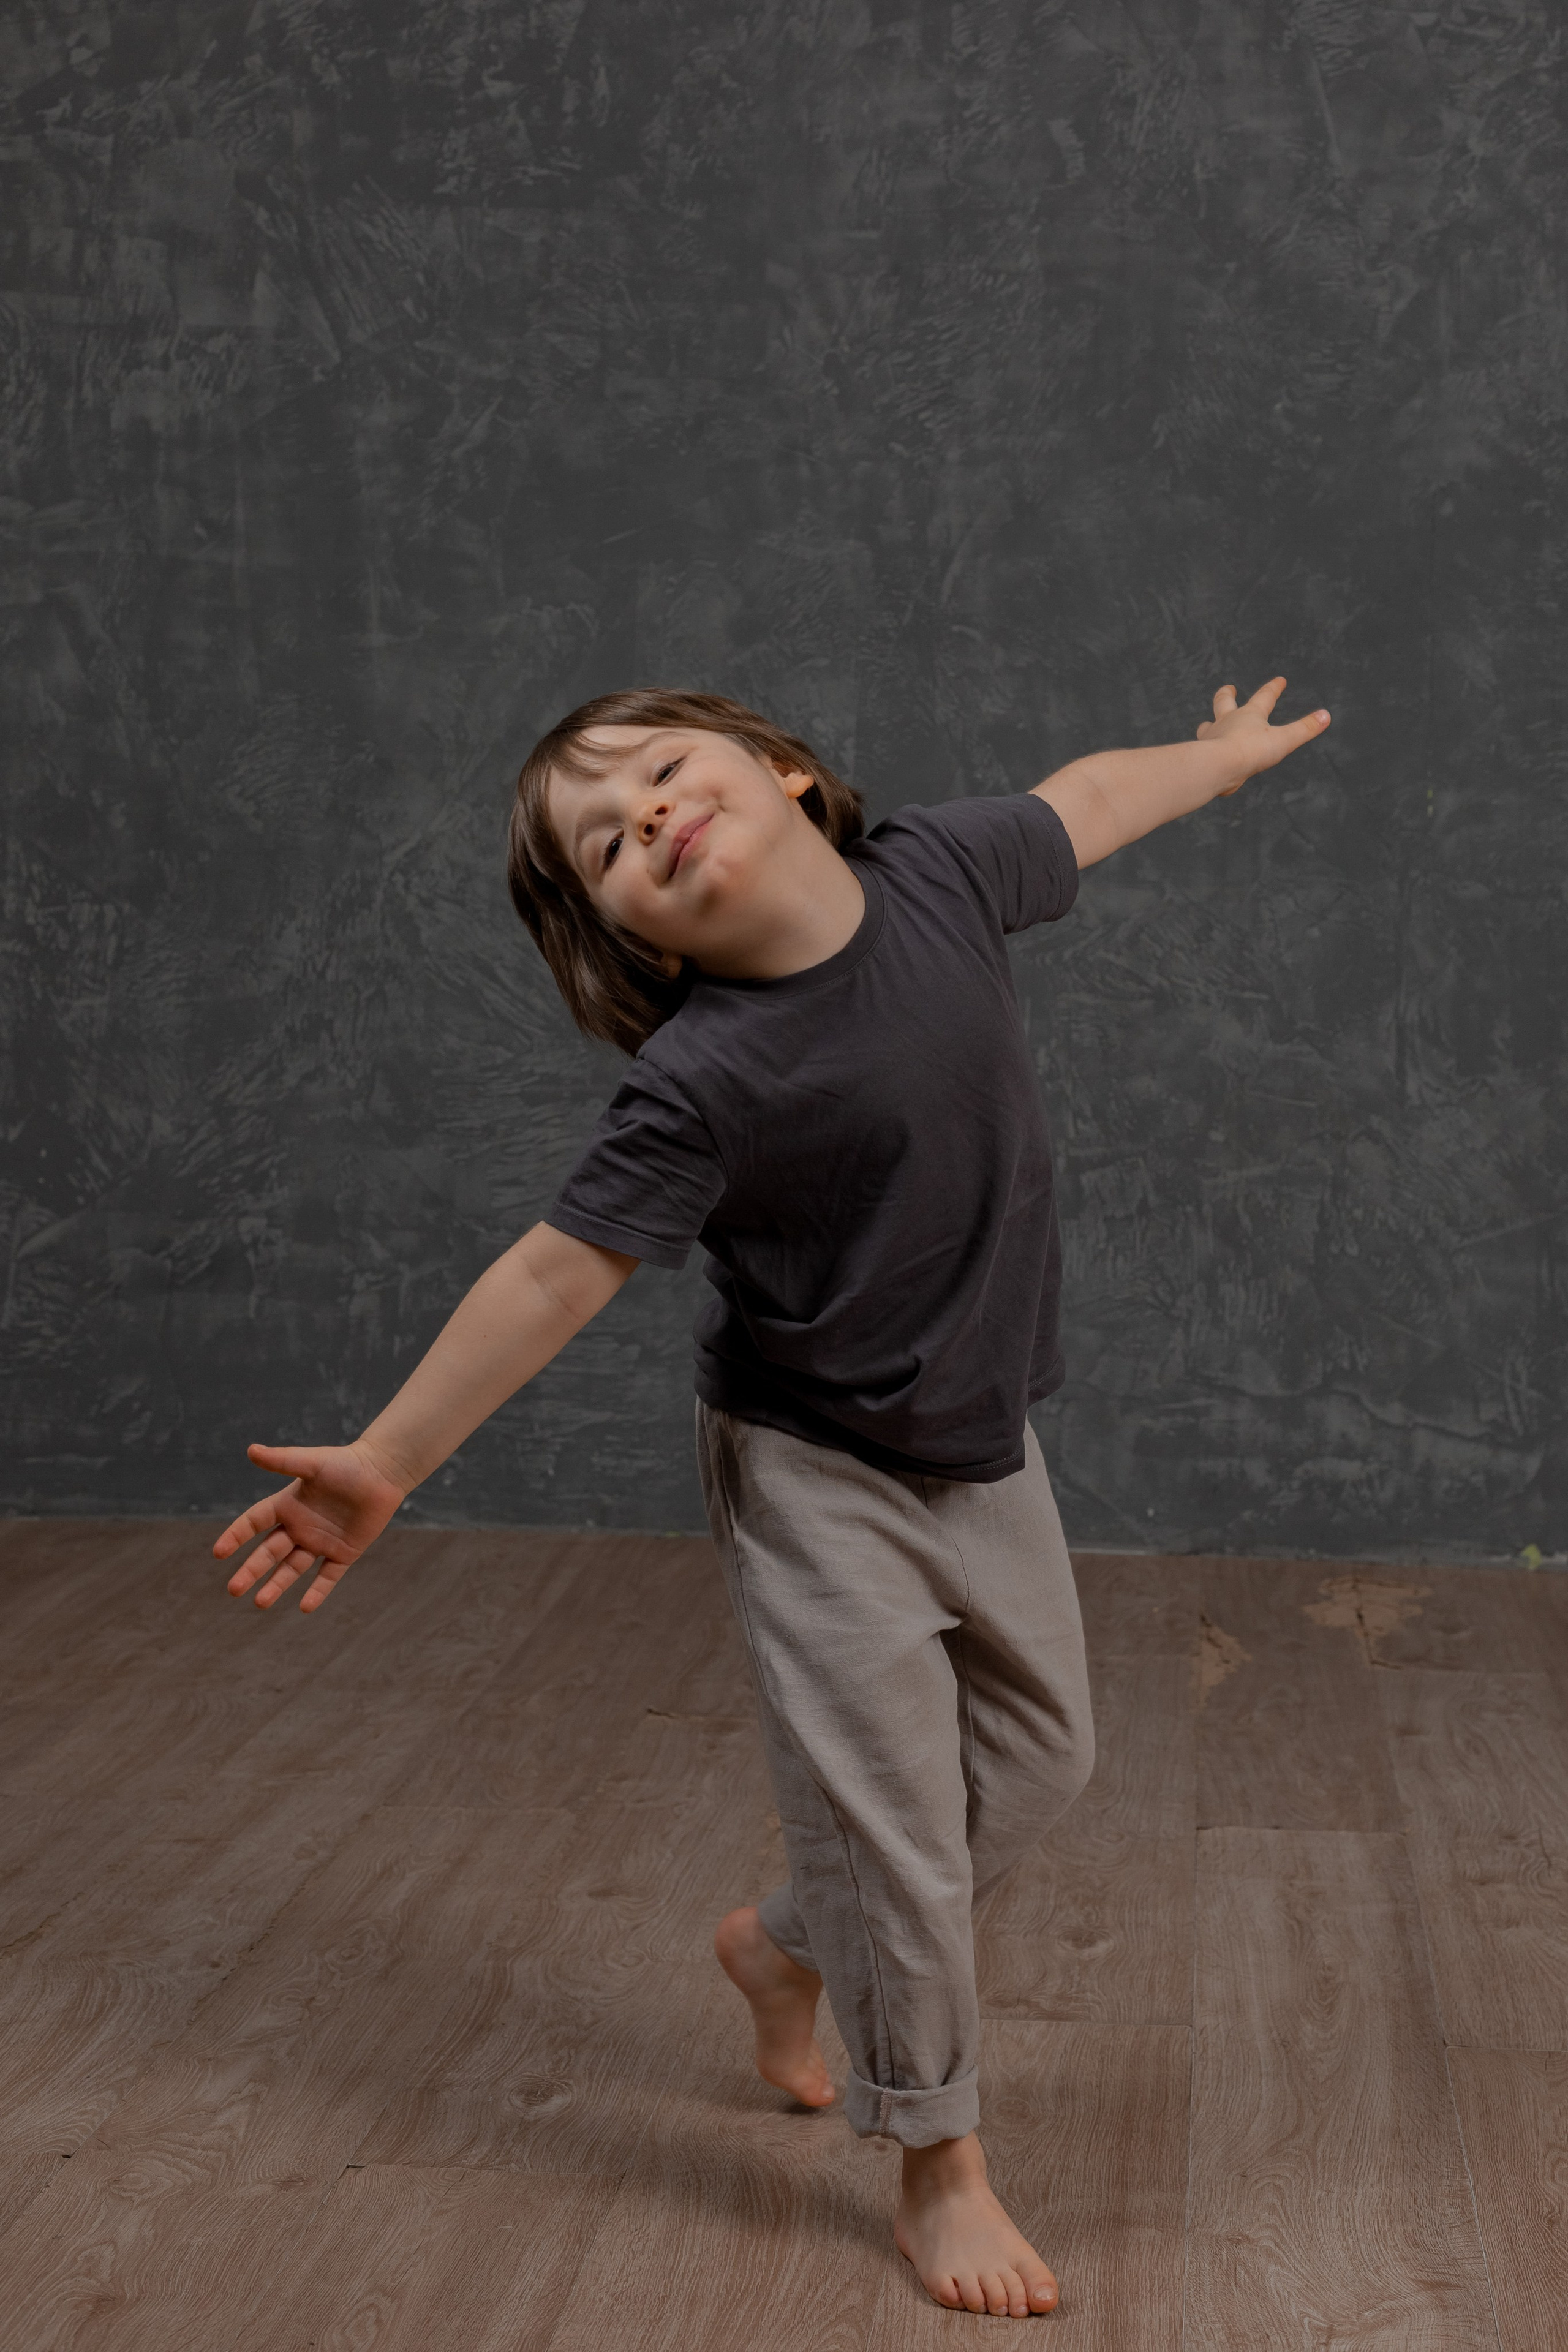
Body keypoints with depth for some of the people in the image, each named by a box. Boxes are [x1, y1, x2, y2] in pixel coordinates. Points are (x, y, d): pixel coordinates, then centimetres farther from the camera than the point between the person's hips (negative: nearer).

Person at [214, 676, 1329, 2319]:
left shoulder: (935, 873, -12)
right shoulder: (705, 1080, -26)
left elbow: (1078, 802, 8)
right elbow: (559, 1271, -21)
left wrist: (1228, 755, 25)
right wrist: (385, 1463, -21)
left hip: (981, 1446, 6)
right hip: (820, 1482, -6)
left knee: (1042, 1764, 19)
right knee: (897, 1835, 0)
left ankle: (784, 1945, 41)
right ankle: (938, 2167, 22)